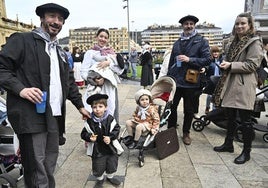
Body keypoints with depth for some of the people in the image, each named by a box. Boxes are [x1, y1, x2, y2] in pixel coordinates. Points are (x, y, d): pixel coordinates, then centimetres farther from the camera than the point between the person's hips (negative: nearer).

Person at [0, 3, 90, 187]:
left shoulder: (60, 51, 20)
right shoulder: (22, 40, 0)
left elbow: (69, 81, 23)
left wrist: (80, 105, 21)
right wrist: (20, 89, -20)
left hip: (54, 116, 7)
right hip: (31, 115, -6)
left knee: (50, 165, 15)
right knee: (36, 166, 0)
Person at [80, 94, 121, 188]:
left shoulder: (110, 119, -12)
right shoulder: (90, 121, -11)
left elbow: (116, 130, -7)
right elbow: (84, 133, -2)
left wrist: (110, 137, -21)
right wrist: (89, 137, -22)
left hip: (110, 148, 1)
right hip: (97, 150, 0)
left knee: (112, 164, 19)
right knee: (98, 167, 13)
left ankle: (110, 177, 48)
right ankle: (100, 179, 43)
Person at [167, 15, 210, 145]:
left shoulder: (201, 41, 1)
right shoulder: (177, 43, 14)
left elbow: (207, 60, -8)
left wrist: (189, 59, -18)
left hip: (190, 82, -3)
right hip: (175, 81, 3)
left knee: (189, 110, 10)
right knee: (171, 107, 7)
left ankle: (186, 133, 28)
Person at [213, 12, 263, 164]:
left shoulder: (254, 42, -5)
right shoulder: (234, 42, 19)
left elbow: (252, 65, -13)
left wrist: (231, 65, -18)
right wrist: (225, 64, 9)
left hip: (244, 86, -8)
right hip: (230, 85, 8)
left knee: (245, 120, 0)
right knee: (231, 117, 16)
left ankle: (246, 152, 13)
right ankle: (229, 144, 30)